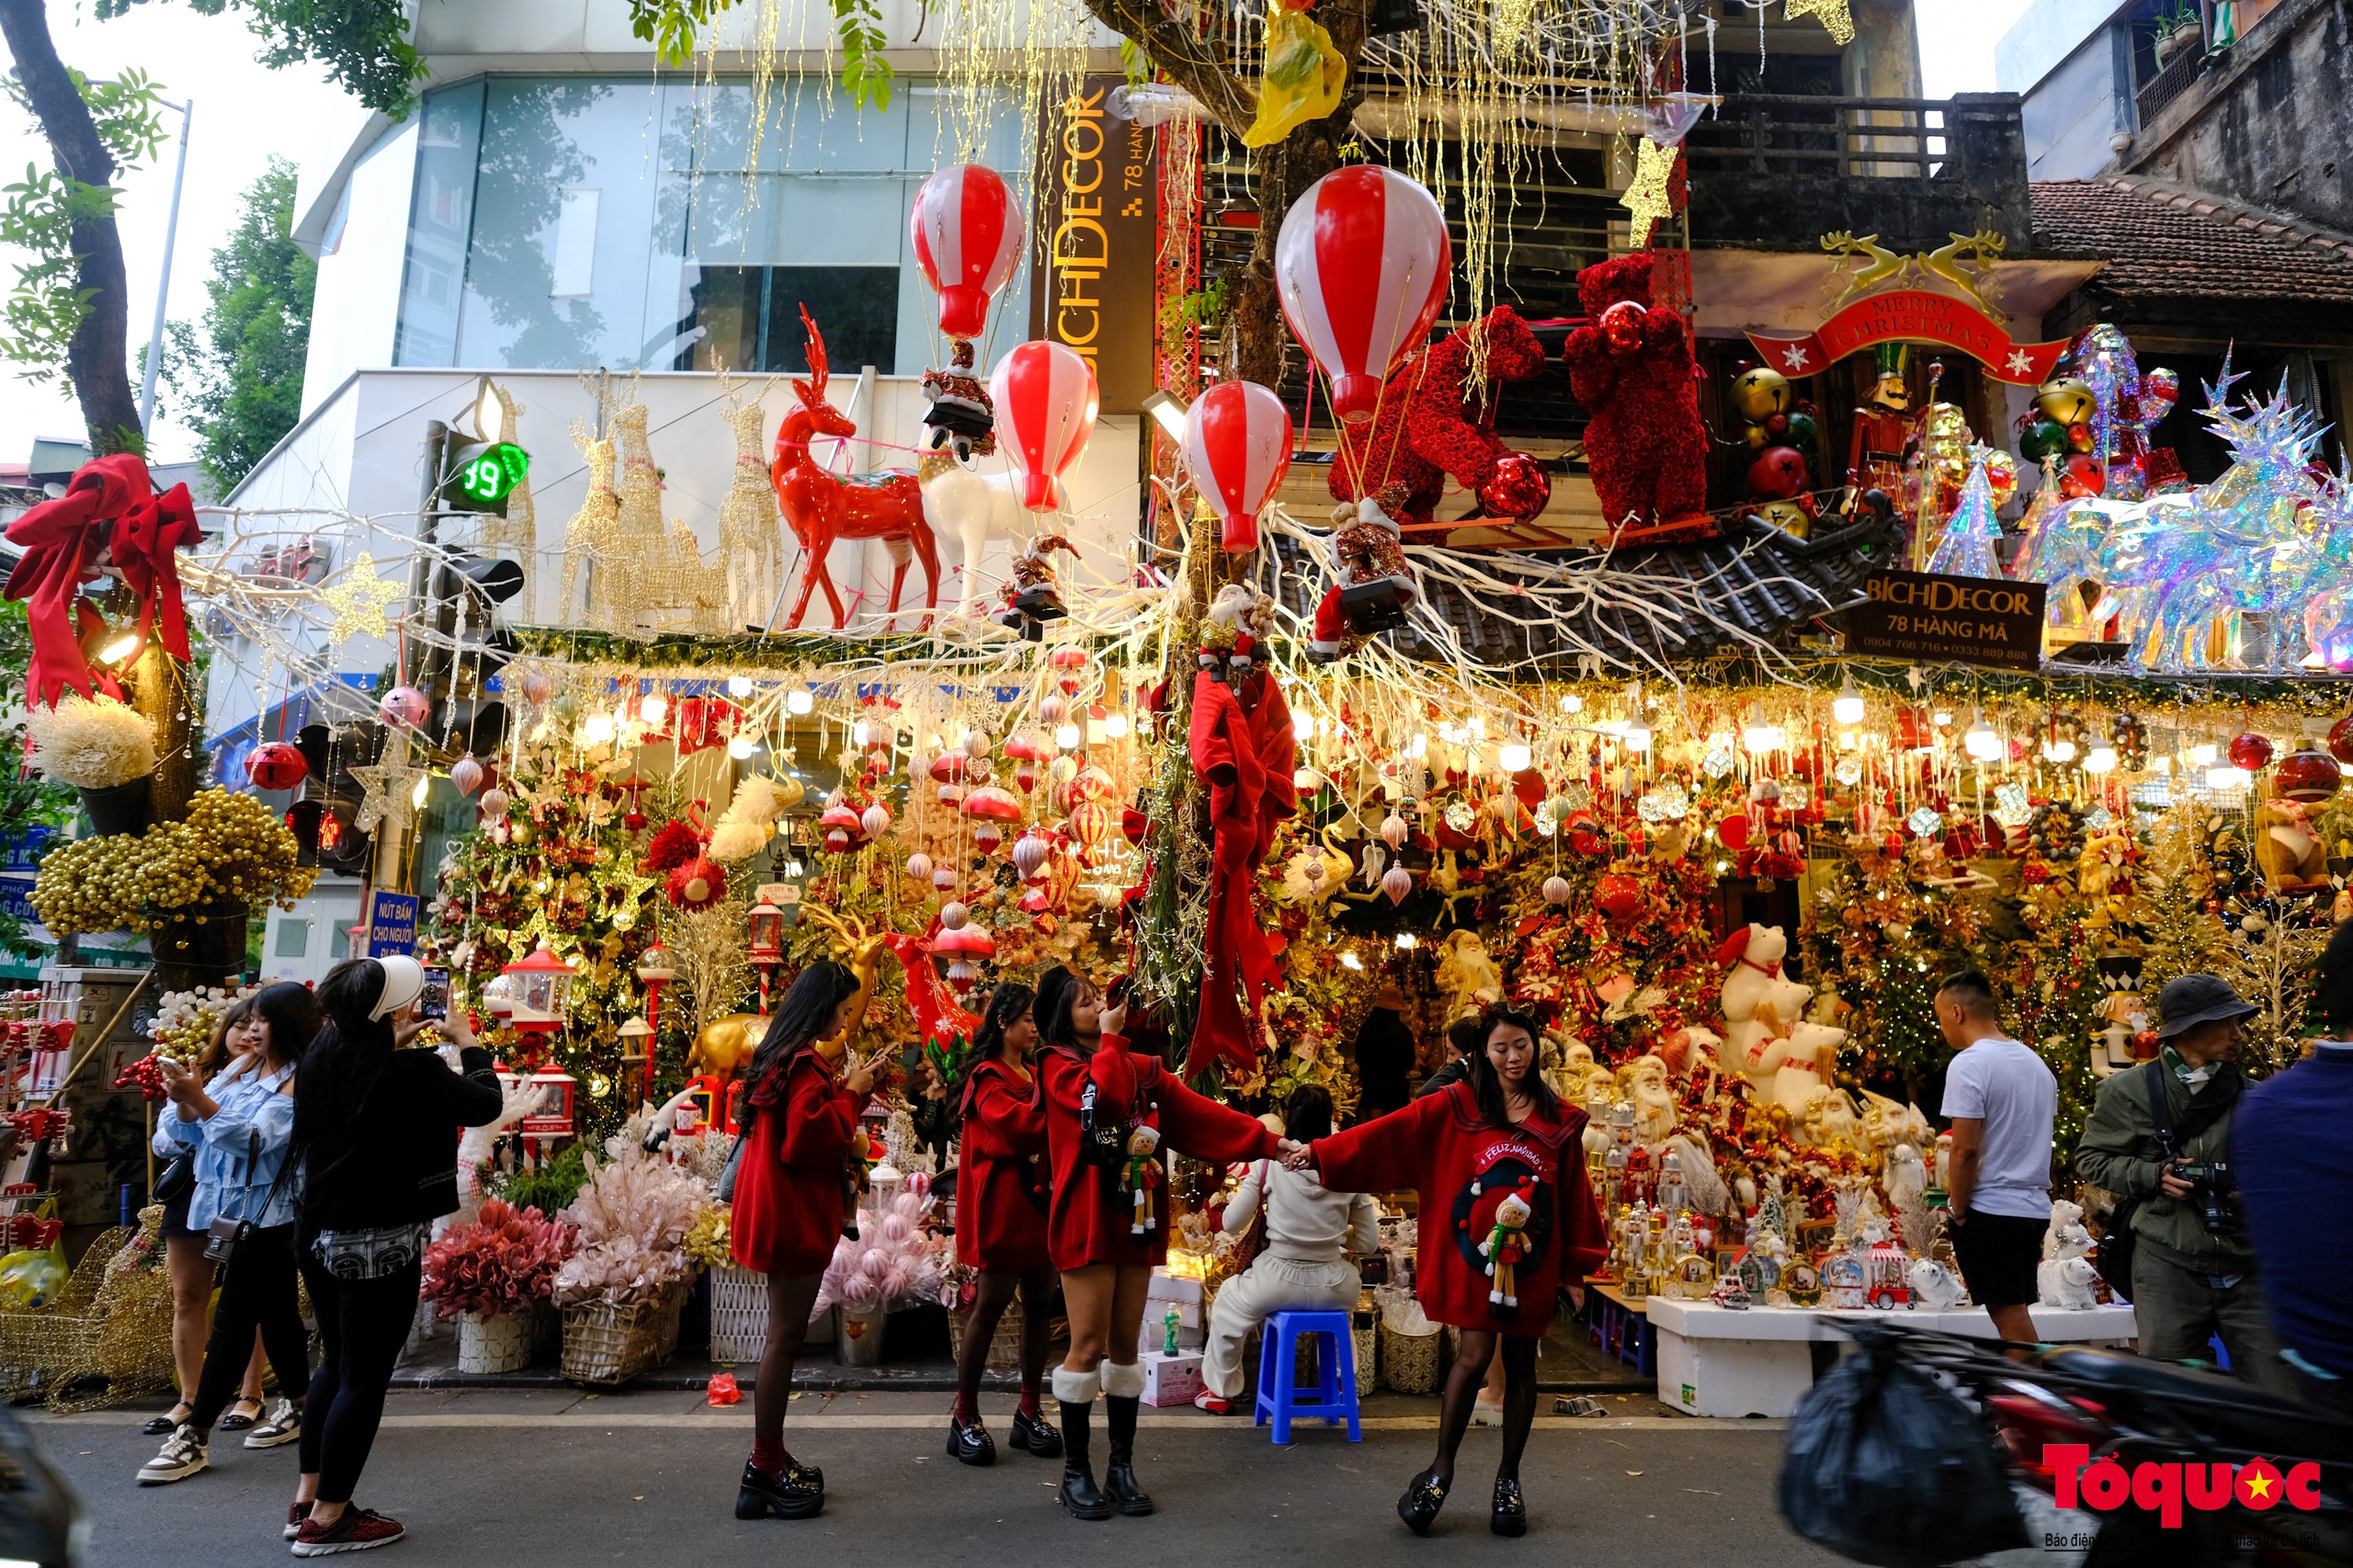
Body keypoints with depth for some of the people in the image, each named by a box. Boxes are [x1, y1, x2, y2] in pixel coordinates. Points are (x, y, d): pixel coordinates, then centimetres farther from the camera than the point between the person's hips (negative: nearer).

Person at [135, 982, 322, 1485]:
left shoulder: (299, 1080, -12)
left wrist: (200, 1101, -28)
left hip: (268, 1213, -8)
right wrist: (184, 1103, -14)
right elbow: (185, 1135, 7)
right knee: (275, 1311, 17)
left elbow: (258, 1139, -22)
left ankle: (194, 1438, -1)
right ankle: (297, 1406, 29)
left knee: (233, 1319, -6)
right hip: (229, 1208, 8)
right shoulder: (241, 1067, 10)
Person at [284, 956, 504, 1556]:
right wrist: (466, 1042, 2)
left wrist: (393, 1045, 11)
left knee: (335, 1361, 23)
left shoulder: (322, 1056, -3)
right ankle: (327, 1520, 15)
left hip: (319, 1232, 8)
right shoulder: (415, 1073, -22)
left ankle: (307, 1499, 31)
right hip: (381, 1244, -8)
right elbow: (486, 1105, -9)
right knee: (364, 1378, 6)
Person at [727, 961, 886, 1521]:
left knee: (783, 1335, 16)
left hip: (784, 1211, 11)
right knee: (784, 1337, -3)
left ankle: (769, 1461, 24)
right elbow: (807, 1142, -23)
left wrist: (847, 1087, 8)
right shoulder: (804, 1064, -18)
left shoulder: (782, 1056, 13)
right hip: (795, 1215, -11)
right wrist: (851, 1094, -13)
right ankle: (766, 1472, 6)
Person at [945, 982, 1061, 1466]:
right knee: (991, 1304, -3)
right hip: (1001, 1204, -7)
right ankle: (965, 1418, 8)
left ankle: (1030, 1413, 18)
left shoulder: (1037, 1076, 20)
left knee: (1041, 1304, 8)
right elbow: (1018, 1125, -21)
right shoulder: (986, 1078, -5)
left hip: (1039, 1202, 7)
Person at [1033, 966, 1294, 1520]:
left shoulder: (1142, 1068, 13)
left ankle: (1122, 1465, 21)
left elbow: (1201, 1114, 5)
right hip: (1086, 1221, -5)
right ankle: (1075, 1470, 12)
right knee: (1089, 1345, -3)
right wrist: (1110, 1039, -8)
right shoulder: (1058, 1065, -2)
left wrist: (1268, 1142, -3)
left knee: (1125, 1345, 10)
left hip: (1136, 1220, 5)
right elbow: (1106, 1096, -22)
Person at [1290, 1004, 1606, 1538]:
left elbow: (1574, 1195, 9)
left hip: (1533, 1262, 3)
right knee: (1475, 1356, -8)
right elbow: (1390, 1132, -11)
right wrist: (1322, 1153, -19)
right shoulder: (1456, 1106, -3)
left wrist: (1576, 1267, 8)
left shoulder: (1559, 1121, 5)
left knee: (1521, 1366, 10)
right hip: (1475, 1253, -2)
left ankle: (1509, 1479, 27)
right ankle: (1440, 1470, 13)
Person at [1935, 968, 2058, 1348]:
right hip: (2035, 1207, 8)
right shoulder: (2036, 1061, 12)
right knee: (2014, 1314, 15)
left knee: (2011, 1318, -3)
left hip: (1991, 1210, -8)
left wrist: (1958, 1209, -9)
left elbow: (1966, 1148, -19)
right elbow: (2036, 1138, 17)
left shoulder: (1969, 1063, -15)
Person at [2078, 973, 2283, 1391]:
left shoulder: (2248, 1094, 7)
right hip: (2170, 1266, -3)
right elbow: (2090, 1159, 3)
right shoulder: (2131, 1090, -3)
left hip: (2247, 1267, 3)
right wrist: (2154, 1175, -12)